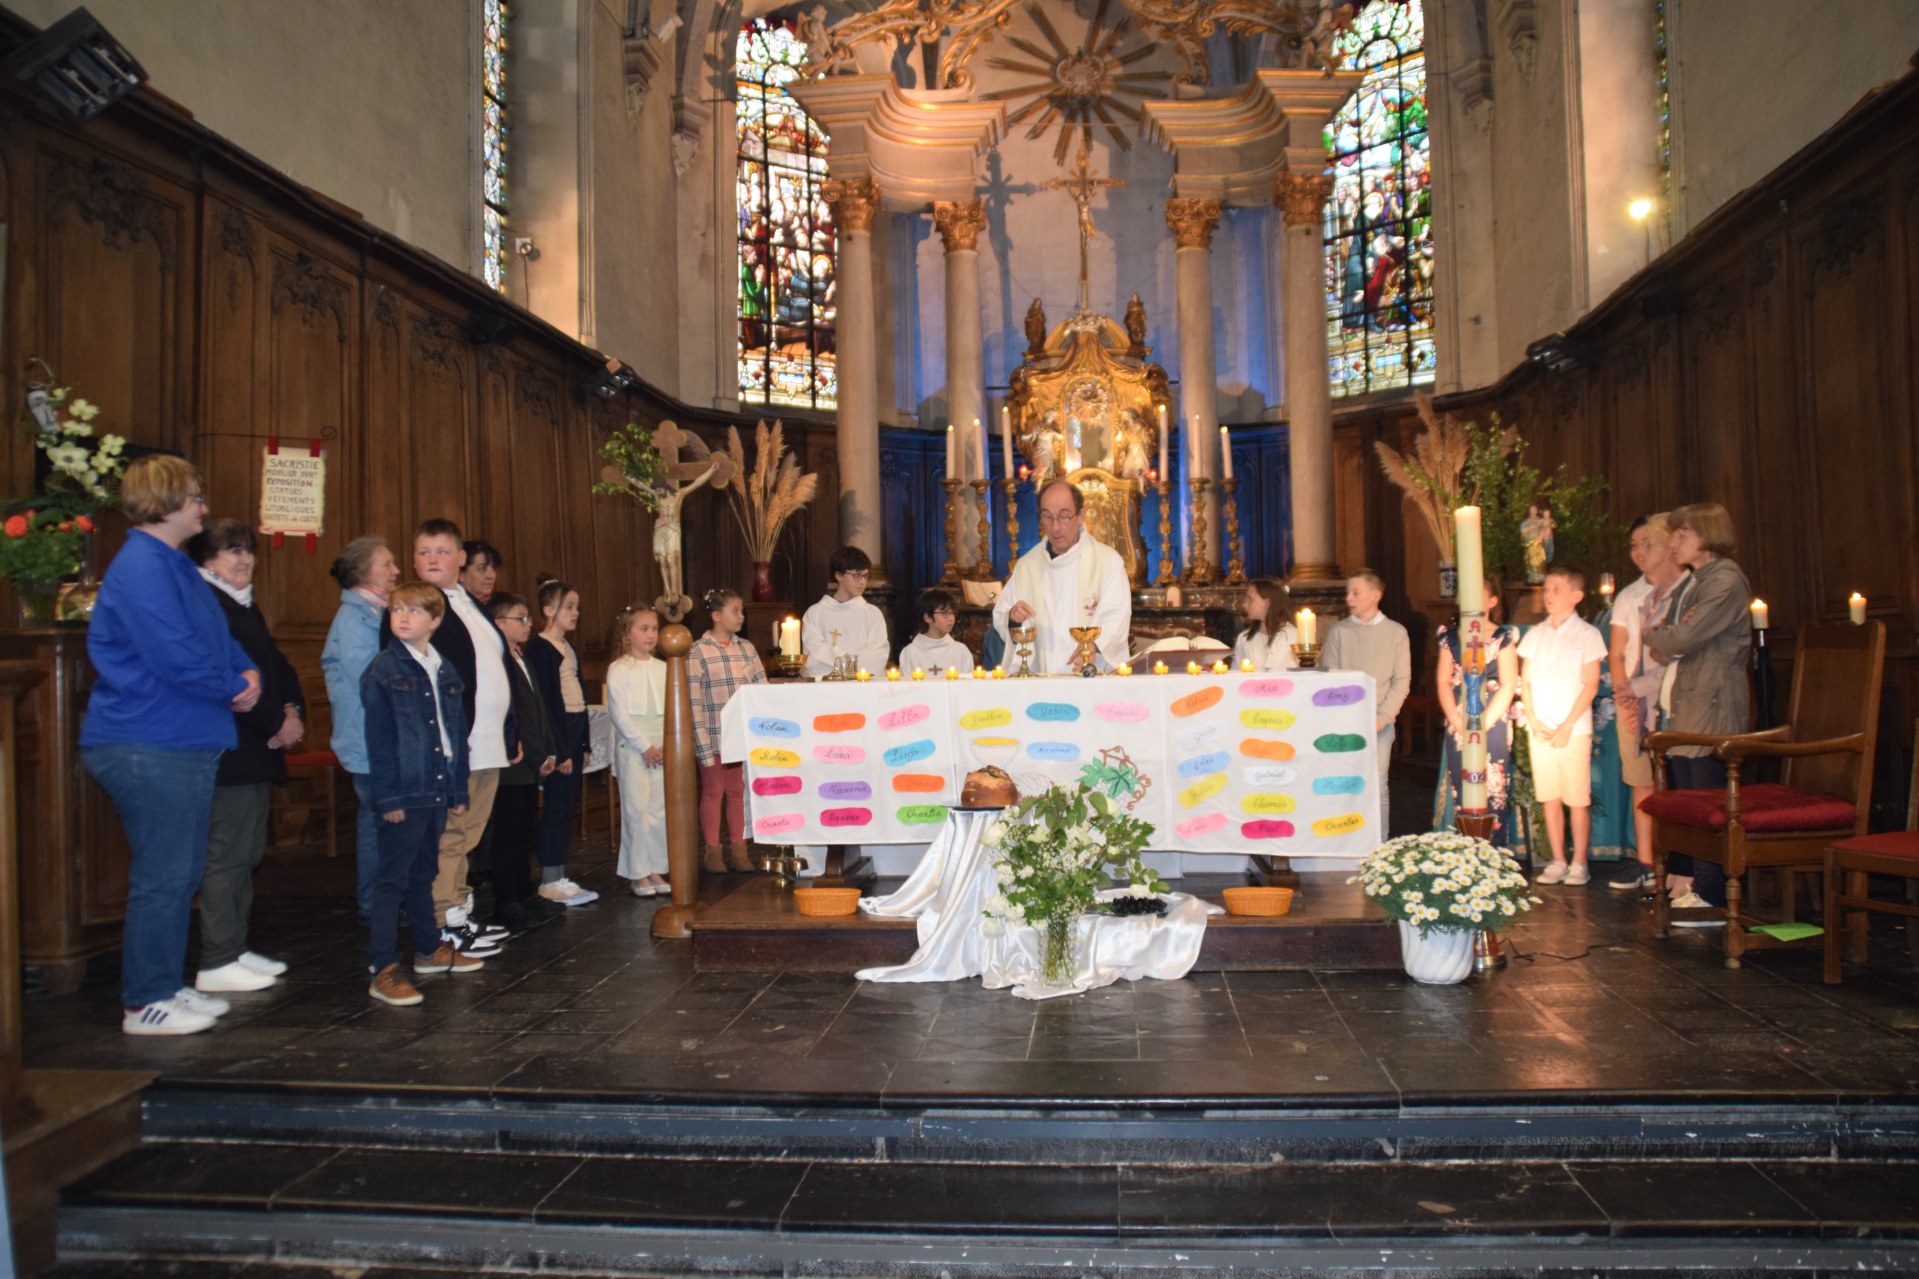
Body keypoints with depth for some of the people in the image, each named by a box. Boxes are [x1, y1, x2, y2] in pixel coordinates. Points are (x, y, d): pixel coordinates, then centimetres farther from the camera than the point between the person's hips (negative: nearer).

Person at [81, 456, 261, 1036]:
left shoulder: (174, 565, 17)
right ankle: (146, 1003, 9)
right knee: (161, 878, -2)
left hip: (187, 744, 11)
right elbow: (178, 657, -24)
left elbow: (218, 639, 22)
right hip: (150, 748, -11)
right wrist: (234, 689, -9)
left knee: (182, 872, 17)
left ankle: (167, 986, 28)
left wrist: (248, 672, 2)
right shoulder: (141, 567, -17)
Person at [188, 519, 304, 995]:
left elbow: (279, 668, 17)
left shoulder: (246, 607, 18)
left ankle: (236, 948, 23)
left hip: (260, 751, 10)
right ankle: (217, 963, 3)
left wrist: (295, 712, -1)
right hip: (230, 754, -10)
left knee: (248, 854, 14)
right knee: (227, 856, -5)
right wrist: (277, 723, -14)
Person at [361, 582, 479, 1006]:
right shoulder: (383, 671, -8)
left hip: (437, 791, 6)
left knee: (423, 874, 19)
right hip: (404, 792, -6)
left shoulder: (445, 671, 11)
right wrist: (388, 796, -16)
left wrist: (458, 789, 13)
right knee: (392, 880, -3)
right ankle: (383, 971, 0)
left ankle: (431, 948, 31)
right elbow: (379, 738, -12)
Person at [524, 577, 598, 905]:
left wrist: (583, 745, 14)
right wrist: (559, 751, -16)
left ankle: (558, 878, 17)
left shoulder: (570, 648, 16)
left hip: (575, 732, 9)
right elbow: (545, 704, -14)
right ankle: (551, 881, 3)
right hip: (557, 733, -9)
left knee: (568, 807, 10)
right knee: (557, 807, -5)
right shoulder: (539, 650, -10)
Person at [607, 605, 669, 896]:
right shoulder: (618, 670, -5)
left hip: (663, 749, 5)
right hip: (632, 749, -5)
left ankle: (655, 870, 15)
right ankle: (638, 875, 7)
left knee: (660, 810, 6)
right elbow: (619, 714, -10)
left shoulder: (662, 669, 9)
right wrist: (645, 747, -12)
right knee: (636, 811, -2)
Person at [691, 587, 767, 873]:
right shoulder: (698, 652, -7)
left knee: (738, 790, 11)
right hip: (714, 736, -4)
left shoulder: (746, 647, 7)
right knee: (713, 791, 8)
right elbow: (694, 703, -9)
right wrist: (704, 745, -13)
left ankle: (738, 850, 20)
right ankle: (711, 852, 19)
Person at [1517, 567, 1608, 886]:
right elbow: (1525, 681, 10)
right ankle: (1558, 862, 14)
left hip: (1573, 730, -4)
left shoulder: (1587, 634, -2)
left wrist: (1567, 726, -12)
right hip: (1538, 729, 4)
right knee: (1549, 798, 6)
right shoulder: (1535, 634, 10)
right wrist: (1533, 721, -2)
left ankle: (1579, 864, 8)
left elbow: (1590, 686, -6)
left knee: (1578, 799, -1)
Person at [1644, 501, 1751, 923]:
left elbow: (1683, 639, -18)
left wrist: (1652, 635, 1)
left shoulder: (1726, 581, -10)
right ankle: (1690, 884, 20)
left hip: (1711, 708, -9)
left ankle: (1714, 898, -3)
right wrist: (1664, 641, -8)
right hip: (1681, 706, 9)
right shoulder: (1691, 584, 20)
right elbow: (1663, 647, 14)